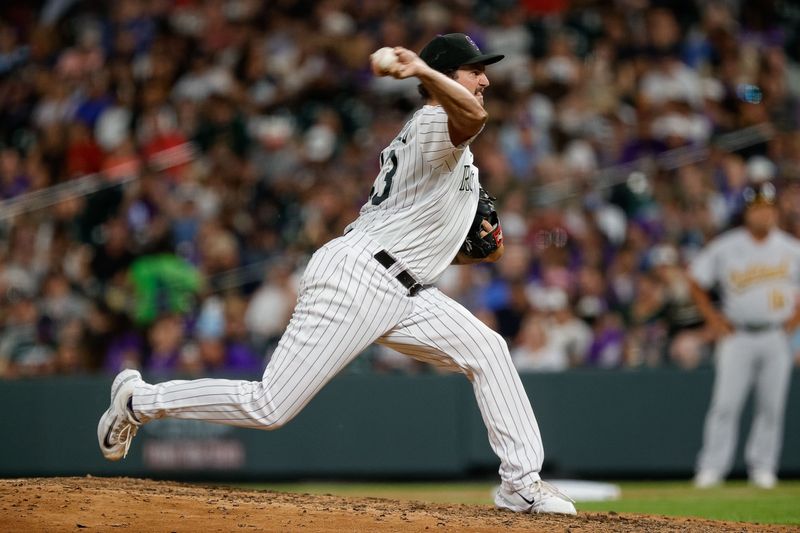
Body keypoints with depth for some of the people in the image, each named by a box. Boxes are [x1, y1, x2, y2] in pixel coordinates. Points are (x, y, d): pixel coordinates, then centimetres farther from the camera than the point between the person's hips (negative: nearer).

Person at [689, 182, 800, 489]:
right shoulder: (725, 248, -3)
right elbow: (695, 281, 6)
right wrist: (713, 319, 1)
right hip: (737, 337, -2)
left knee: (772, 404, 2)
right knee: (726, 403, -8)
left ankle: (762, 467, 12)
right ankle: (712, 467, -6)